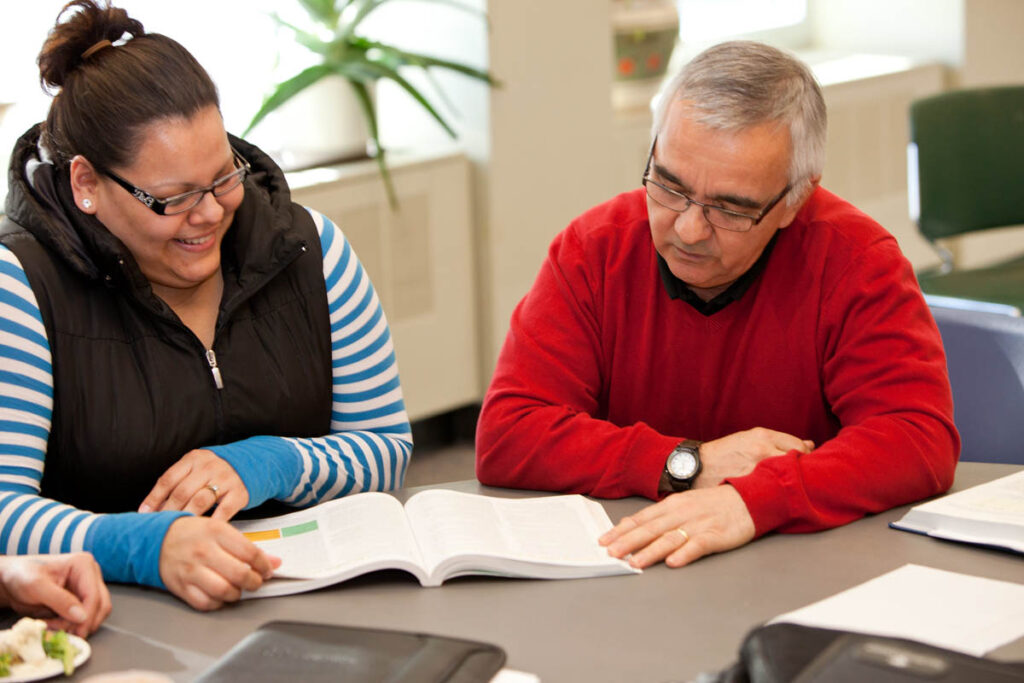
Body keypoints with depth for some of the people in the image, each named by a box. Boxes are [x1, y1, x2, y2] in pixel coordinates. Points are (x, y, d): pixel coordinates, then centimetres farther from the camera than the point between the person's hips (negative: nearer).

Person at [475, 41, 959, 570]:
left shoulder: (853, 261, -9)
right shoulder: (593, 250, -5)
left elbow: (920, 438, -18)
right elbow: (503, 437, -9)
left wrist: (753, 500, -31)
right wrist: (690, 464, -17)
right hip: (619, 574, 1)